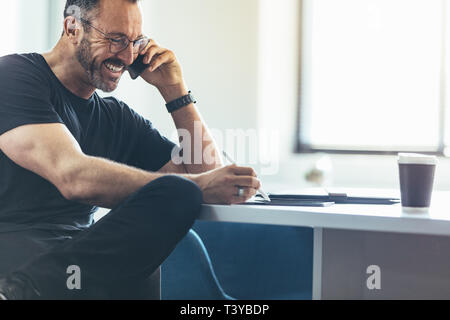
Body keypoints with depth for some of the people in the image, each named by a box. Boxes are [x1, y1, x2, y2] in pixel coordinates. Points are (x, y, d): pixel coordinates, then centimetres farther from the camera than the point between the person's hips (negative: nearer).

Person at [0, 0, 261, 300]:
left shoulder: (119, 118, 20)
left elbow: (207, 169, 20)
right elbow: (73, 176, -17)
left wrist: (173, 87, 12)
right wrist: (198, 186, -20)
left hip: (79, 251, 7)